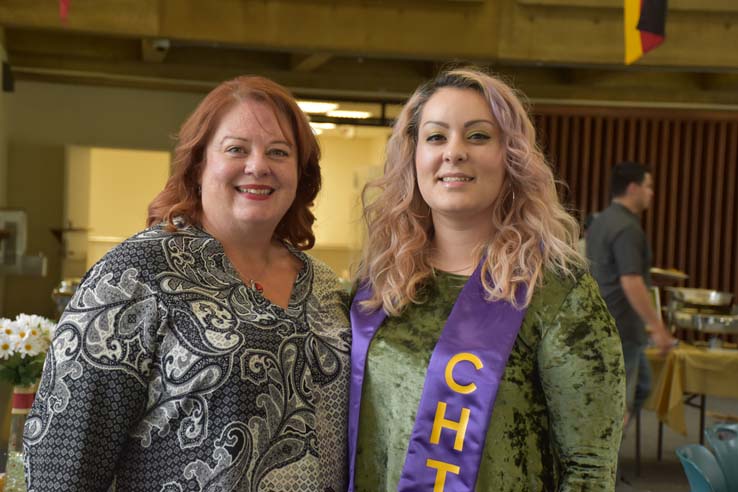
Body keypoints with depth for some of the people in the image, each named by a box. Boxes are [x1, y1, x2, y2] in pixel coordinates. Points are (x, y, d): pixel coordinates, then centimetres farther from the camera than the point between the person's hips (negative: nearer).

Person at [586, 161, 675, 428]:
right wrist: (657, 327, -21)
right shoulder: (627, 227, -19)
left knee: (640, 385, 21)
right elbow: (631, 283, -26)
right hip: (619, 328, -10)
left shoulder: (601, 221, 12)